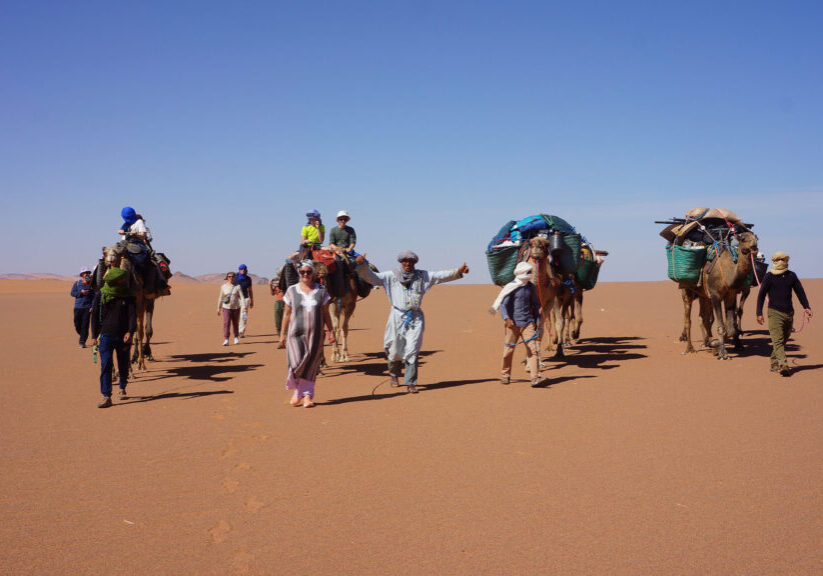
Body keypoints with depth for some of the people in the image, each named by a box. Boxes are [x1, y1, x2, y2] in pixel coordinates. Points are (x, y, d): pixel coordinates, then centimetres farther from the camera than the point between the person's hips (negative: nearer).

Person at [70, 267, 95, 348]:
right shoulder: (77, 283, 9)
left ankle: (82, 342, -2)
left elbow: (94, 296, 1)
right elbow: (72, 293, 2)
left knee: (85, 325, -7)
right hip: (78, 307, 2)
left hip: (87, 307, -2)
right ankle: (82, 336, 31)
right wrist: (81, 292, -14)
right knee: (77, 324, 4)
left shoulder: (91, 284, 5)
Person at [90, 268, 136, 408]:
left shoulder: (128, 295, 2)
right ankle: (106, 397, -8)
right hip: (106, 336, -1)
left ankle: (122, 389, 34)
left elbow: (132, 314, -6)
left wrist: (130, 331, -22)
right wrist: (94, 336, 4)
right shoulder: (100, 295, 2)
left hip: (123, 337, 1)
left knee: (123, 365, 10)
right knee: (106, 366, -9)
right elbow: (95, 316, 7)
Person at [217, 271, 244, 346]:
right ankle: (226, 340, -14)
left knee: (235, 323, 9)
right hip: (226, 308, 0)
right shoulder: (223, 286, 3)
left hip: (236, 307, 0)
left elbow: (241, 297, -4)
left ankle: (236, 338, 25)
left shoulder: (237, 286, -2)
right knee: (226, 323, -11)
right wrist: (218, 309, 11)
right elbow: (220, 298, 9)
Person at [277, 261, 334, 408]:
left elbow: (326, 314, 10)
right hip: (296, 334, -1)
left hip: (315, 335, 1)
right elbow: (287, 314, 8)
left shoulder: (321, 291, 5)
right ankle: (297, 391, 12)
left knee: (311, 366, 3)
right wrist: (283, 335, 9)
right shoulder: (292, 291, 4)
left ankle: (308, 396, 15)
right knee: (297, 362, -13)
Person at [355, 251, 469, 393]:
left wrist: (458, 271, -1)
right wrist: (362, 265, -14)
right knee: (395, 351, 5)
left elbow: (441, 275, 9)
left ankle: (410, 383, -4)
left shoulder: (422, 276, 11)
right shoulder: (391, 276, 6)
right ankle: (394, 374, 34)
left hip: (415, 318, 1)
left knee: (412, 351, -7)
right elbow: (371, 277, 2)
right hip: (397, 317, 0)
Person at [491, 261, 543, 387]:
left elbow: (535, 304, 21)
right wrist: (506, 318, -25)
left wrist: (538, 320, 18)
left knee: (532, 348, -8)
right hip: (512, 322, -3)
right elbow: (503, 304, -11)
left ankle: (535, 377, -11)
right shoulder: (510, 287, -6)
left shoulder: (530, 287, 10)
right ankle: (505, 375, 23)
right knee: (509, 349, 6)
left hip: (528, 322, 4)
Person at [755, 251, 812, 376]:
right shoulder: (769, 276, -2)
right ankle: (783, 365, -23)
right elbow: (761, 294, -2)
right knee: (778, 340, -13)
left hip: (789, 313, 5)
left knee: (783, 341, 10)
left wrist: (807, 307, 2)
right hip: (775, 312, -5)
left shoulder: (792, 276, 10)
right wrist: (759, 313, -6)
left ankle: (774, 364, 20)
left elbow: (800, 292, 14)